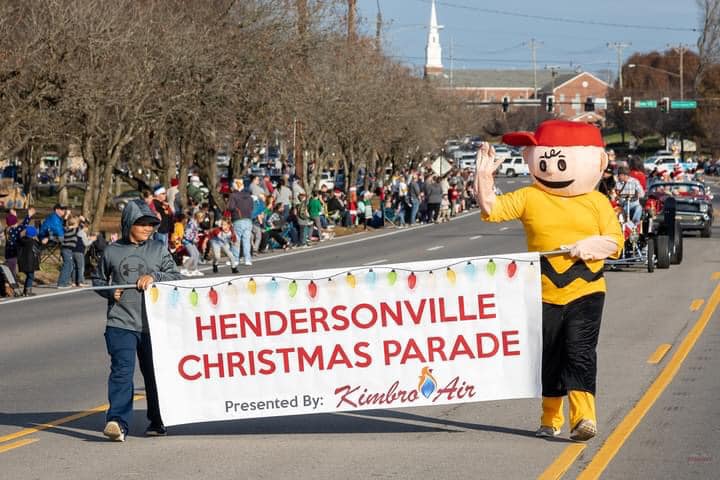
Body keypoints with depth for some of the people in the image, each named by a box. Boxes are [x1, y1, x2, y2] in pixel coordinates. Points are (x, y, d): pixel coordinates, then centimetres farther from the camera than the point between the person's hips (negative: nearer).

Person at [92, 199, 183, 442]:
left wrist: (154, 277, -12)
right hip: (120, 323, -1)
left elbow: (176, 277, 5)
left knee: (154, 373, 12)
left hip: (153, 323, 1)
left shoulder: (159, 250, 7)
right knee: (122, 370, -17)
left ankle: (157, 422, 27)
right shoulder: (112, 251, 7)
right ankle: (117, 422, -25)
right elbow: (98, 279, 19)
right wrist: (110, 292, -1)